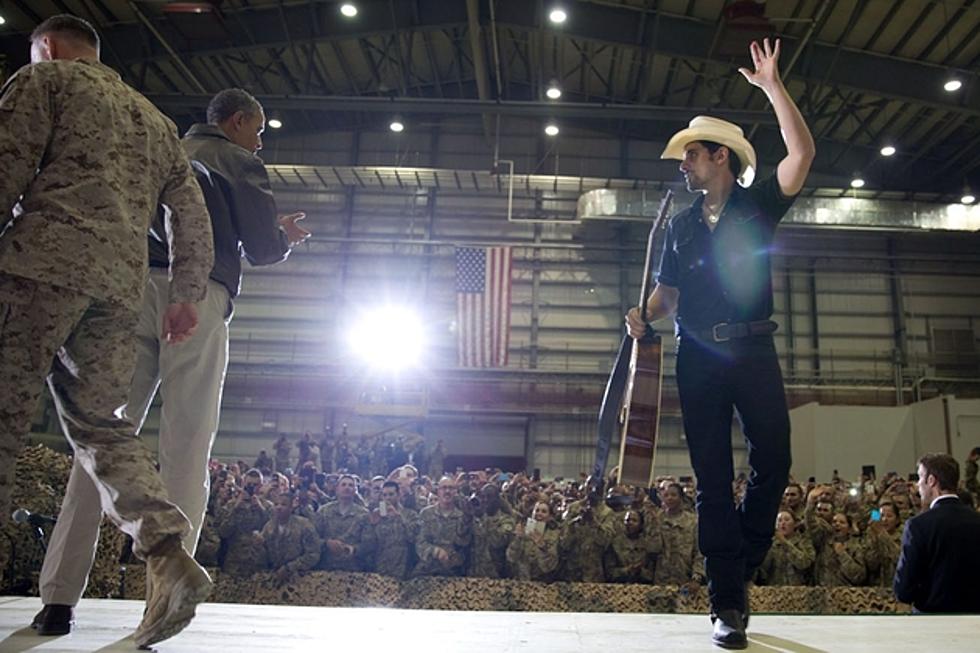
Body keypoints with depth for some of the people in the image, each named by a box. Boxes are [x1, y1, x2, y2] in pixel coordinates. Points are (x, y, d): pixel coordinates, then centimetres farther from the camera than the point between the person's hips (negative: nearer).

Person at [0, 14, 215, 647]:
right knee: (101, 423, 7)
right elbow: (192, 209, 20)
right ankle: (169, 555, -9)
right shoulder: (155, 117, 29)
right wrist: (187, 294, 17)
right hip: (121, 284, 6)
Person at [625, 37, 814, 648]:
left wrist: (772, 85, -9)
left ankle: (738, 571, 15)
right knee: (713, 480, -1)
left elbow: (802, 153, -8)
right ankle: (727, 604, 3)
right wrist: (644, 315, -5)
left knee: (773, 463, -7)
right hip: (698, 358, 2)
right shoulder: (681, 225, 16)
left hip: (753, 351, -2)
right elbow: (668, 289, 16)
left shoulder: (757, 206, 6)